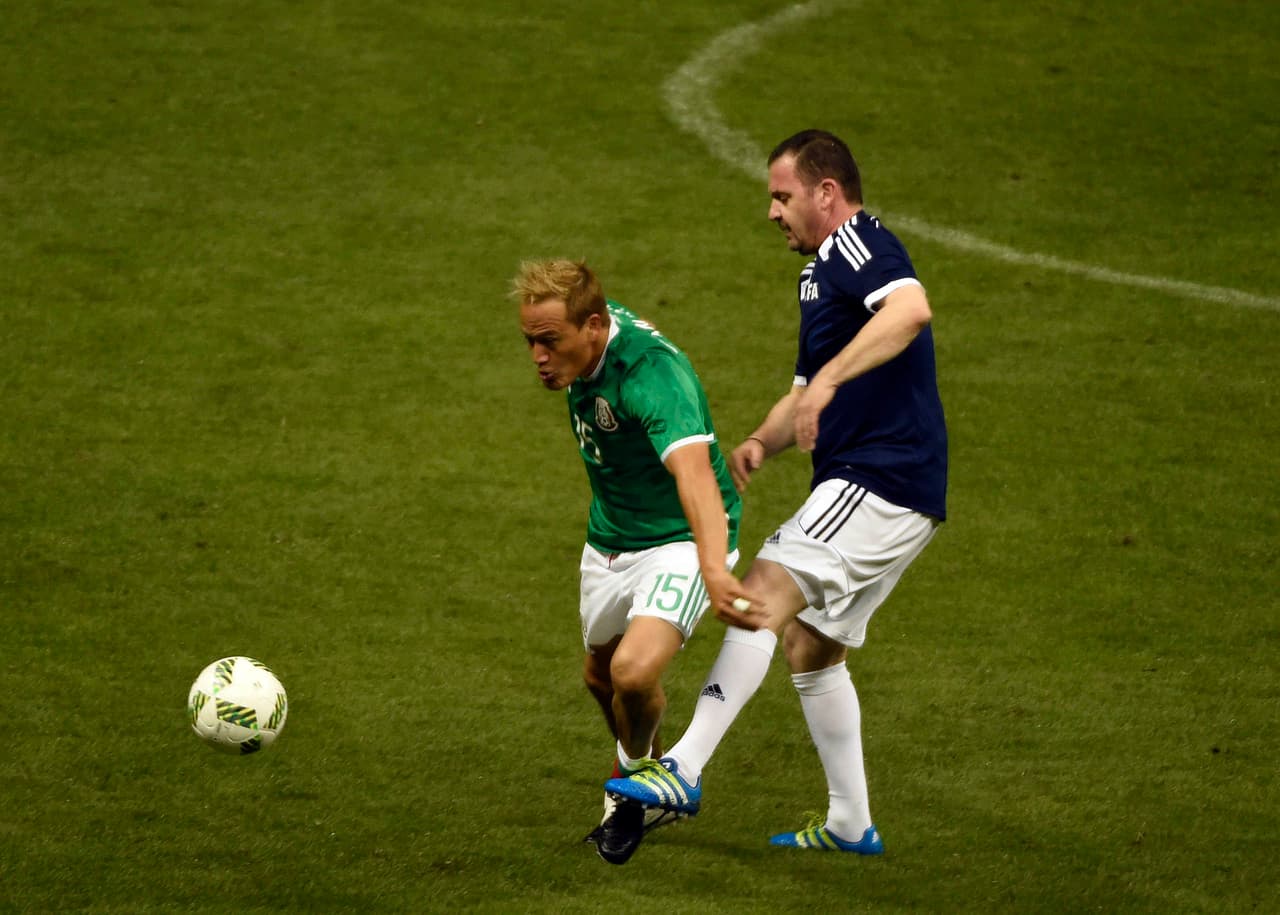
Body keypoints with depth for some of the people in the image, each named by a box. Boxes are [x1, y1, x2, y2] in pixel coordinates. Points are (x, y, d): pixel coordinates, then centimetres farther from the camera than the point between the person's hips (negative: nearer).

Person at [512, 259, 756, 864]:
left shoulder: (653, 375, -36)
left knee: (634, 672, -26)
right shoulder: (589, 332, -12)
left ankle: (632, 784, 7)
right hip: (609, 538, 9)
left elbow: (693, 471, -52)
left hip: (679, 541, -9)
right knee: (601, 675, 22)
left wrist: (715, 568, -68)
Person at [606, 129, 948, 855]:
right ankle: (851, 826, 21)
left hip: (882, 482, -11)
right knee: (810, 644, 16)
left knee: (762, 597, -21)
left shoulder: (861, 246, -10)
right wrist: (763, 441, 10)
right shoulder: (823, 273, 23)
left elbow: (911, 307, -33)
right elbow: (808, 394, 31)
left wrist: (831, 376, -39)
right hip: (862, 487, 11)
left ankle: (685, 771, -27)